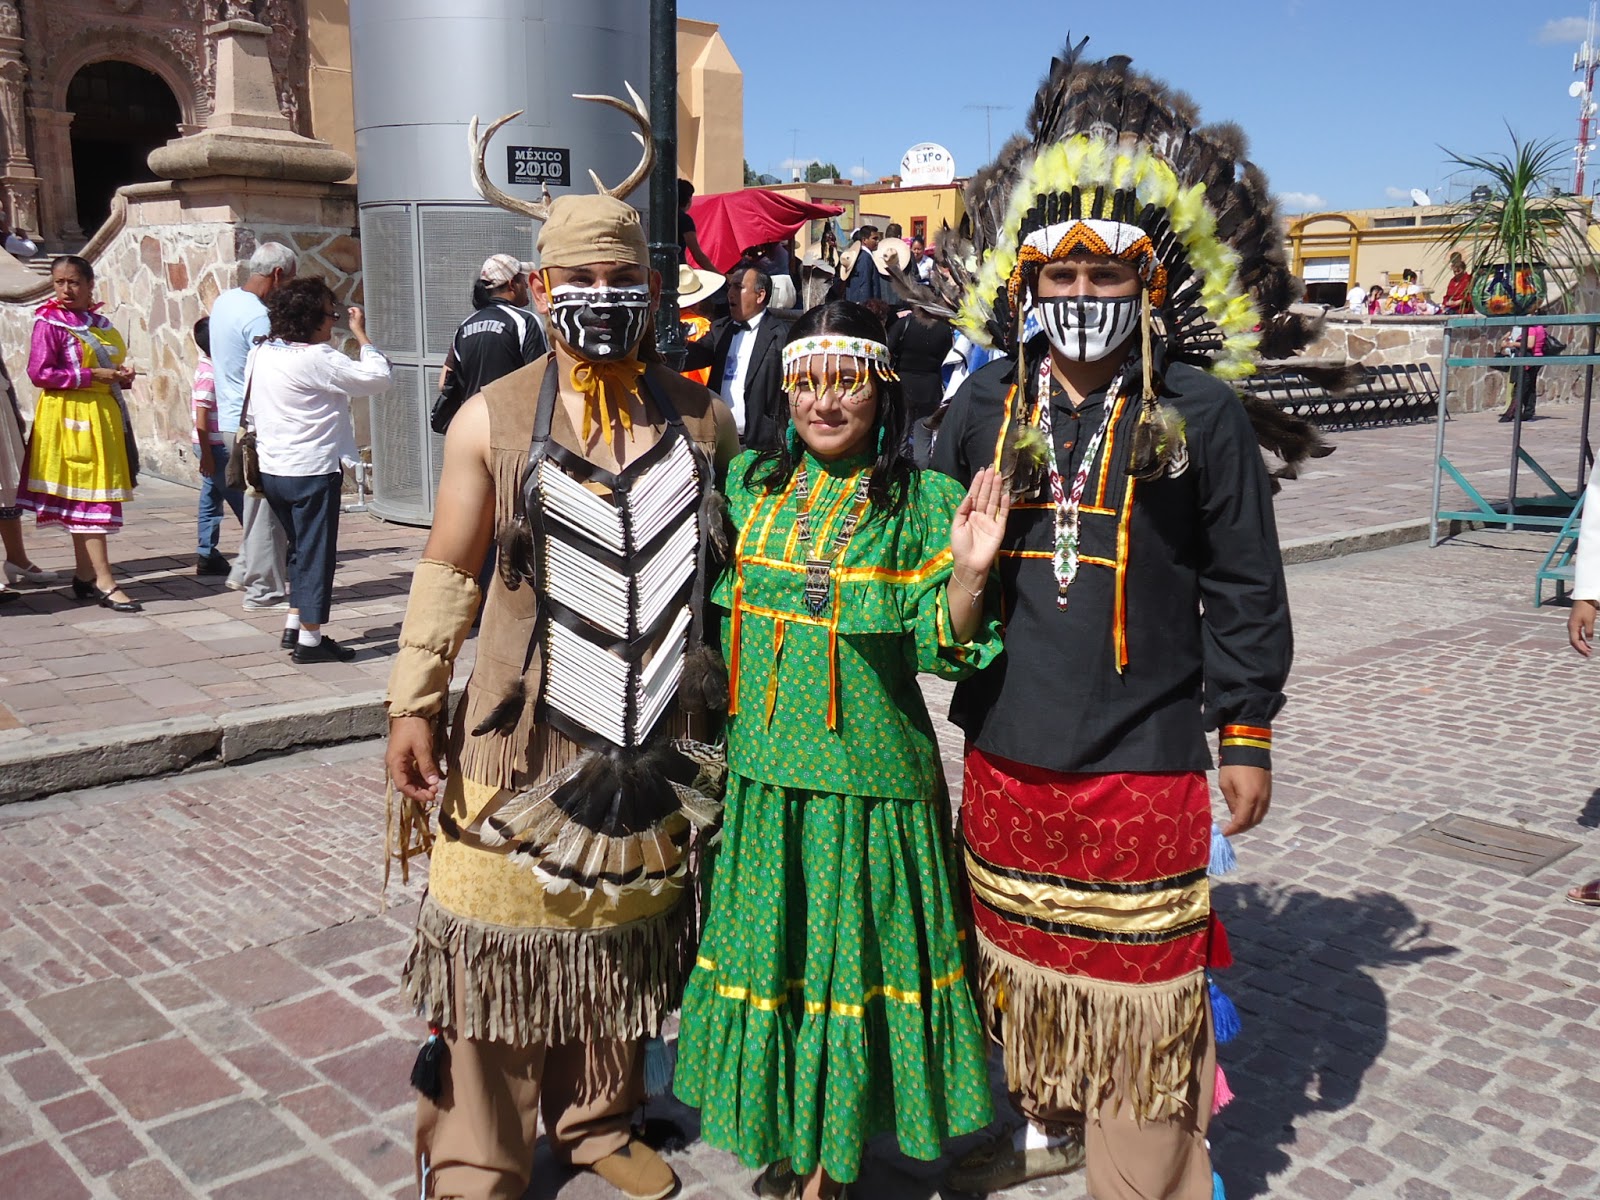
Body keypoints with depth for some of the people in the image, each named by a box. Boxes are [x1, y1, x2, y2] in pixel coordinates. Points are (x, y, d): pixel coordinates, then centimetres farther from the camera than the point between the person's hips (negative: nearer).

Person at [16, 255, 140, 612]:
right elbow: (39, 372, -13)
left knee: (82, 501, 12)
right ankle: (104, 582, -11)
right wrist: (92, 376, -18)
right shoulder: (49, 323, -6)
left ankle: (84, 576, 18)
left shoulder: (98, 322, 15)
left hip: (104, 414, 7)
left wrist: (120, 376, 4)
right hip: (70, 416, -7)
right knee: (88, 497, -10)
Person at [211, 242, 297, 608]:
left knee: (257, 505, 21)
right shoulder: (257, 317, -19)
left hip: (231, 419, 10)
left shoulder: (224, 300, 11)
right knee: (265, 509, -2)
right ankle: (264, 591, 5)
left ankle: (244, 571, 27)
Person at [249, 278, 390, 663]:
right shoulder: (317, 359, -20)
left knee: (301, 549, 22)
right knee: (316, 552, 2)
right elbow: (378, 377, -18)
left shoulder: (260, 353, 6)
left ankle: (293, 625, 26)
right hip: (311, 471, -8)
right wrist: (360, 334, -6)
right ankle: (310, 639, 8)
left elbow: (252, 413, 13)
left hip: (271, 469, 8)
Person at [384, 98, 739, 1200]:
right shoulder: (492, 419, -2)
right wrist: (412, 706, -3)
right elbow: (449, 570, 1)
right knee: (499, 932, 4)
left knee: (623, 929, 15)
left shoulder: (702, 421, 4)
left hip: (655, 738, 2)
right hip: (521, 734, -2)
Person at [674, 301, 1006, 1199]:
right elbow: (710, 610, 17)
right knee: (764, 949, 14)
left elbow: (942, 645, -10)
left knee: (849, 953, 7)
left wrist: (967, 573, -25)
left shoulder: (922, 500, -6)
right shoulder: (749, 483, 5)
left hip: (870, 778, -3)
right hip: (758, 770, 4)